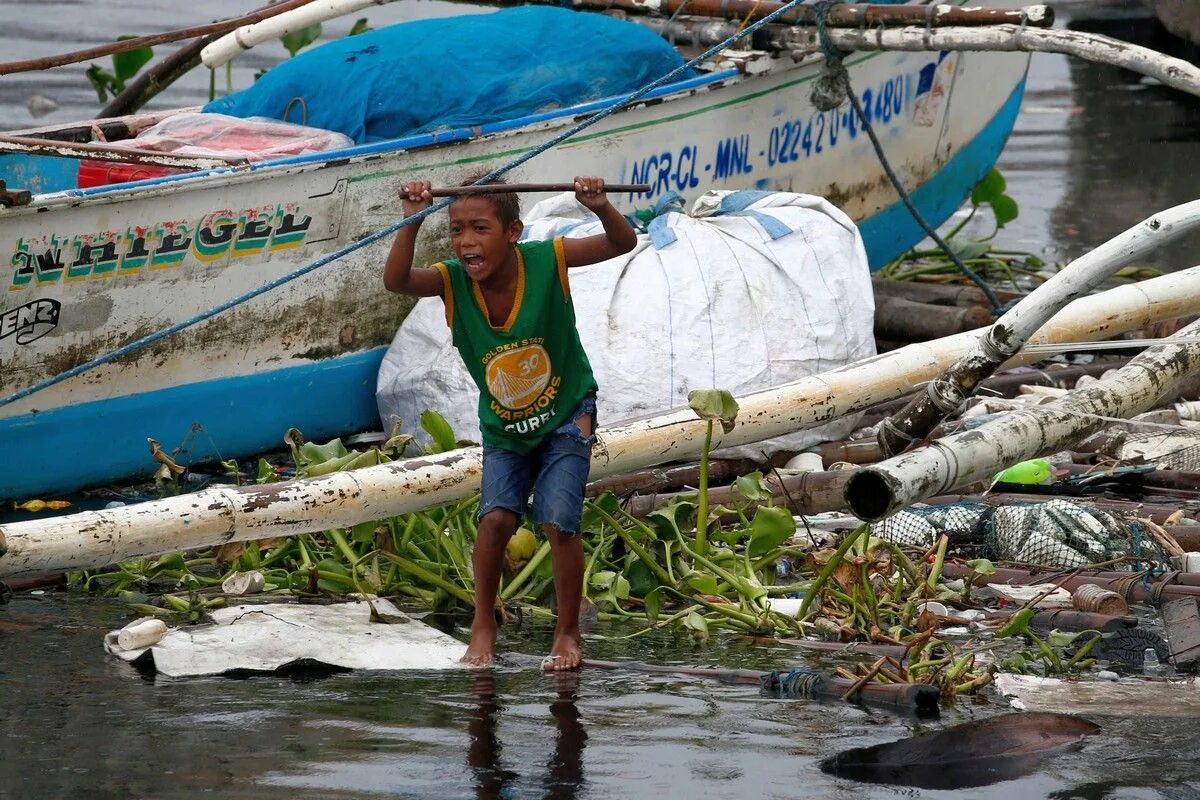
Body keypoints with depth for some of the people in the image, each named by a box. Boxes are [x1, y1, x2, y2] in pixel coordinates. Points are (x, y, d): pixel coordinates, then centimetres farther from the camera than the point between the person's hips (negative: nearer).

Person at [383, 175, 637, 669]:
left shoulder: (546, 261, -23)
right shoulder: (452, 282, -21)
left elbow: (623, 243, -22)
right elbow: (396, 281, -38)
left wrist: (600, 208, -43)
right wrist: (411, 223, -52)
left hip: (566, 416, -2)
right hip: (504, 429, 2)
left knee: (558, 522, -13)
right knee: (496, 517, -16)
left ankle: (568, 634, 6)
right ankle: (483, 627, 3)